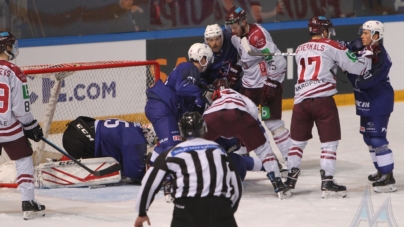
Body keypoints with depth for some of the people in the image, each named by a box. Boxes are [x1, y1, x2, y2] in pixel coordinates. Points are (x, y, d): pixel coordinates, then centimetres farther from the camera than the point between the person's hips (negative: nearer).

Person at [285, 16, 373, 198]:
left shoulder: (300, 50, 18)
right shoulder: (331, 47, 2)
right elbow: (355, 67, 1)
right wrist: (367, 57, 20)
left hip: (301, 100, 5)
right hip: (322, 99, -5)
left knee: (298, 140, 17)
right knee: (329, 141, 1)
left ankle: (290, 179, 19)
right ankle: (327, 182, -4)